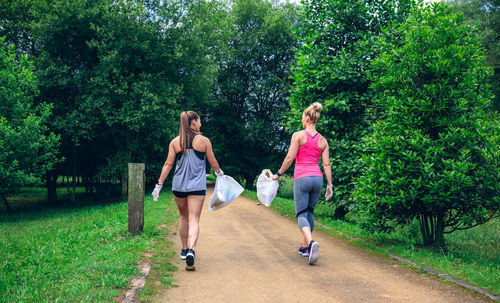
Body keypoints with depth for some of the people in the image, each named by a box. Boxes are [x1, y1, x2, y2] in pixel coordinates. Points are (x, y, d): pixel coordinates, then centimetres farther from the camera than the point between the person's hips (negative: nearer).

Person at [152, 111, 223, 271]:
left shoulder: (175, 142, 3)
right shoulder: (204, 141, -2)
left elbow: (168, 164, 0)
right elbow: (213, 163, 7)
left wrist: (159, 185, 6)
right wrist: (219, 173, 28)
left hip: (178, 185, 3)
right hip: (197, 186, -3)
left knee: (184, 217, 20)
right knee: (194, 220, -4)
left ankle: (184, 250, 29)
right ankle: (191, 251, -24)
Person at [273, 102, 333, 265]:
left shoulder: (298, 135, -4)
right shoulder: (323, 140, 9)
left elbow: (289, 158, -7)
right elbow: (326, 164, 7)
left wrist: (278, 174, 5)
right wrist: (330, 185, 10)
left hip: (302, 178, -5)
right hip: (317, 178, 5)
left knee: (301, 214, -1)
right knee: (309, 212, 19)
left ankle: (311, 242, -27)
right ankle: (305, 247, 23)